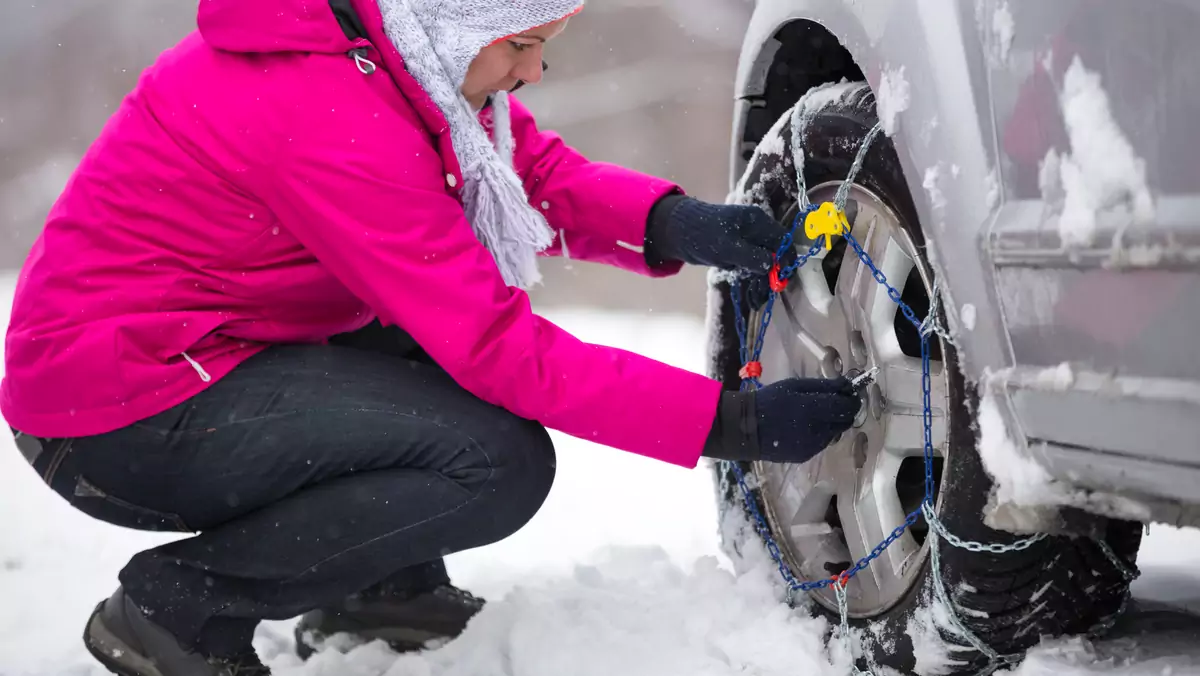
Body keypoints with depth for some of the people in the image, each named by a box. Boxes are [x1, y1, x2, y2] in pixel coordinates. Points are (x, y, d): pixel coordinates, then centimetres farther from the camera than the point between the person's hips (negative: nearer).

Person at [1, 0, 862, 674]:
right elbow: (497, 351, -26)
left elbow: (541, 173, 6)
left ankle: (377, 587, 13)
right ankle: (180, 602, -7)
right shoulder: (333, 123, -28)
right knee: (503, 464, -20)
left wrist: (675, 224, -14)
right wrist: (730, 422, -24)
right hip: (118, 424, -10)